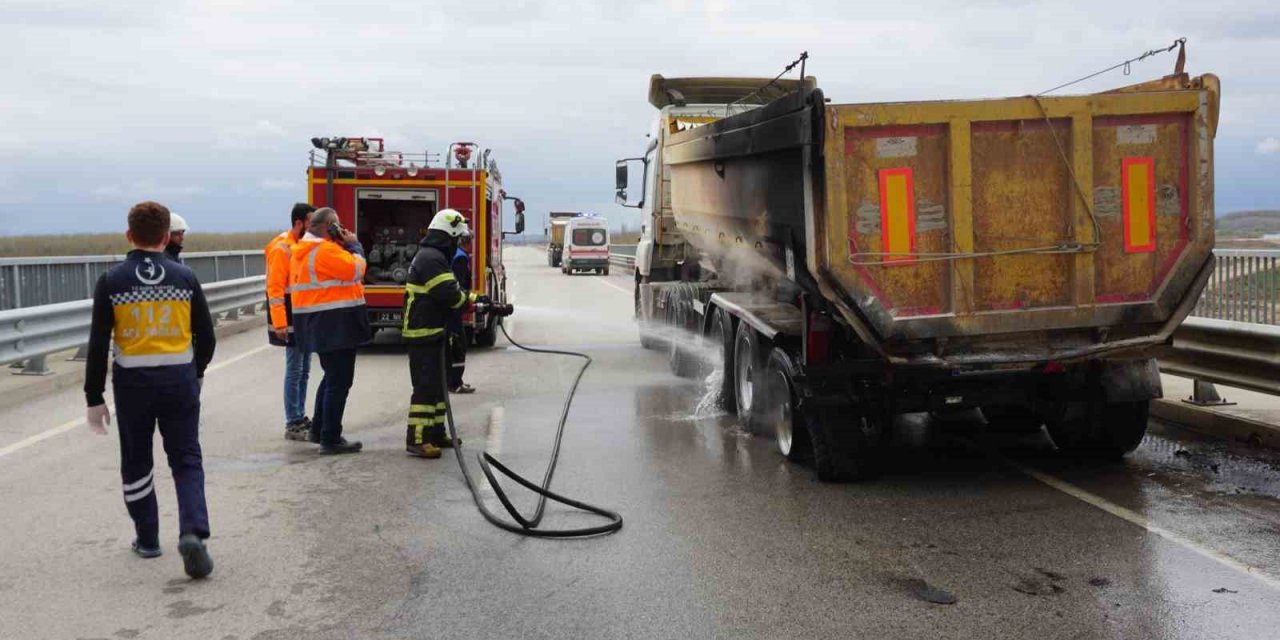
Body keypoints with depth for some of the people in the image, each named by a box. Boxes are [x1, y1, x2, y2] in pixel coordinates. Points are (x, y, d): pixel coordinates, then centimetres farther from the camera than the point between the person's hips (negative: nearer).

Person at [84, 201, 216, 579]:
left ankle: (147, 539, 25)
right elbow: (206, 336, 4)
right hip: (180, 381, 0)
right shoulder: (184, 278, -2)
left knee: (136, 463, 16)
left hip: (132, 383, 0)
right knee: (187, 461, 5)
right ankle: (193, 533, -14)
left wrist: (94, 398, 1)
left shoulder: (112, 282, -5)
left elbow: (99, 344, -6)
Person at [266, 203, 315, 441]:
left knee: (303, 372, 14)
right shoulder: (282, 249, -13)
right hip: (292, 323, -8)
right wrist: (279, 324, -23)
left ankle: (300, 418, 23)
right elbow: (275, 289, -18)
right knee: (294, 372, -4)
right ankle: (293, 425, 1)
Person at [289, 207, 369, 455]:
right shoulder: (326, 250, -17)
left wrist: (345, 246, 7)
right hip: (335, 325, -10)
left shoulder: (302, 250, 16)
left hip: (318, 325, 10)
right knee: (339, 382, -4)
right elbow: (355, 270, -18)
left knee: (331, 377, 24)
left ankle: (318, 430, 32)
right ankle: (330, 440, 0)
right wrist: (353, 245, -4)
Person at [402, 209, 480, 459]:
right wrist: (470, 299, -5)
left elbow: (445, 295, 19)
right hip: (424, 334, -11)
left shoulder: (433, 257, 18)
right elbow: (450, 294, -23)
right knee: (426, 386, -10)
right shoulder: (431, 258, -18)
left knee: (437, 383, 16)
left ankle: (435, 433, 25)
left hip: (432, 333, 11)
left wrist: (466, 300, 5)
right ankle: (416, 440, -9)